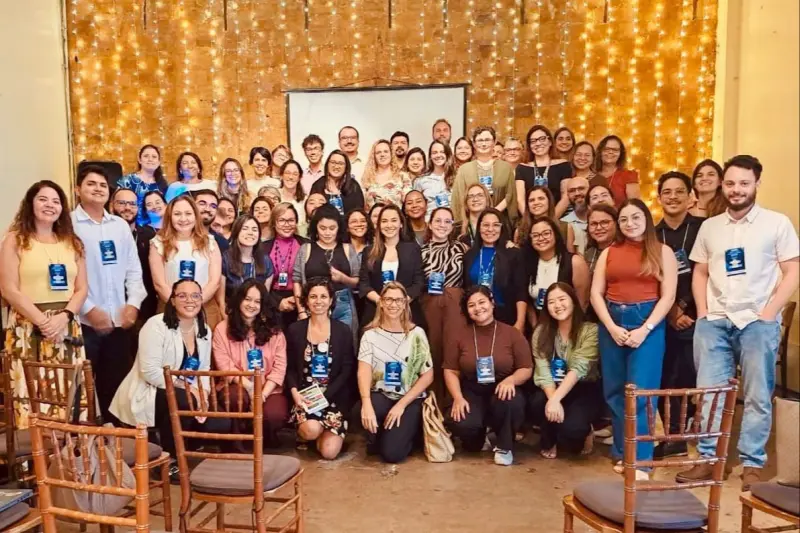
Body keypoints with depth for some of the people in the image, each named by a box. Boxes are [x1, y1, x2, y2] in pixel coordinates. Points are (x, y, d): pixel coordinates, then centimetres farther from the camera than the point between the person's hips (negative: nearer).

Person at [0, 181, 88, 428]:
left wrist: (64, 316, -9)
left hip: (66, 327, 3)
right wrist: (42, 320, -14)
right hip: (28, 327, -3)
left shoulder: (72, 243, 14)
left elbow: (81, 289, 9)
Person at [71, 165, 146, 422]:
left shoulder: (120, 225, 13)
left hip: (120, 320, 4)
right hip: (84, 321, -4)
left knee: (116, 383, 11)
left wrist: (133, 303, -2)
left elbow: (133, 269, 12)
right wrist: (89, 309, -15)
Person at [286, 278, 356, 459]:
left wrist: (324, 395, -13)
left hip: (334, 397, 0)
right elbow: (290, 367, 5)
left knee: (328, 452, -14)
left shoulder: (343, 331, 2)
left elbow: (347, 371, -1)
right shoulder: (295, 330, 5)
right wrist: (294, 392, -14)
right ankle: (303, 430, 7)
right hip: (304, 395, 0)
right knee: (311, 428, -30)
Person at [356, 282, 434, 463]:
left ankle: (408, 430, 15)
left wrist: (401, 404, -13)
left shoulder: (416, 334, -2)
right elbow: (364, 370, -12)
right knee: (360, 411, -33)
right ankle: (377, 437, 3)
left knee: (392, 452, -20)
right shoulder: (370, 335, 1)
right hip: (381, 397, 2)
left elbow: (428, 375, -3)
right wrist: (366, 403, -31)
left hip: (410, 400, -1)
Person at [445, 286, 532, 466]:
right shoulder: (460, 336, 3)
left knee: (509, 402, -38)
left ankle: (504, 447, -6)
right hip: (472, 392, 1)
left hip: (503, 389, -1)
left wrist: (511, 380, -25)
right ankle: (477, 438, 15)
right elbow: (450, 371, 2)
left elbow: (526, 369, -3)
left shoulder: (512, 334, -1)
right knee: (463, 426, -28)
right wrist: (458, 397, -16)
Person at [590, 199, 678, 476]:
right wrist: (612, 327, -8)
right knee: (615, 392, 7)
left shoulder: (662, 252, 3)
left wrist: (644, 329, -13)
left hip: (647, 323, -3)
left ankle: (639, 458, 2)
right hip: (612, 324, 3)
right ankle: (622, 453, 19)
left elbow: (668, 296, -4)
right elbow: (596, 293, 4)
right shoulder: (609, 252, 10)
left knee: (640, 391, -7)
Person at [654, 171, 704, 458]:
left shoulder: (702, 228, 1)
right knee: (666, 381, 5)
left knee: (694, 380, -6)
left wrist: (683, 306, -6)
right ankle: (673, 438, 20)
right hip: (663, 321, 3)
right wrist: (670, 312, -4)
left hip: (695, 318, -3)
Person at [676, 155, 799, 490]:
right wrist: (703, 312, 2)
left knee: (757, 396, 3)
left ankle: (752, 465, 14)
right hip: (713, 323, 3)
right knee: (708, 394, 4)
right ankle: (709, 459, 14)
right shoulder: (710, 226, 12)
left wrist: (768, 313, -11)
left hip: (758, 322, -3)